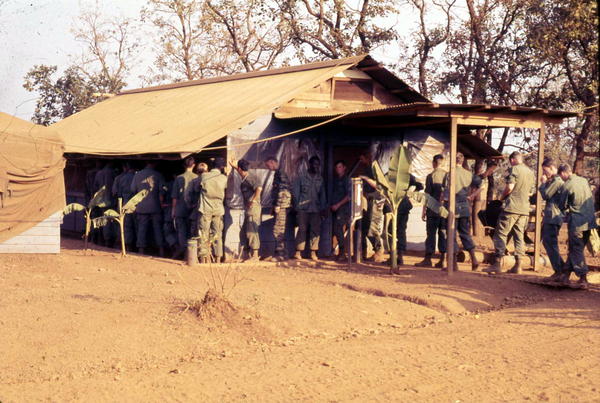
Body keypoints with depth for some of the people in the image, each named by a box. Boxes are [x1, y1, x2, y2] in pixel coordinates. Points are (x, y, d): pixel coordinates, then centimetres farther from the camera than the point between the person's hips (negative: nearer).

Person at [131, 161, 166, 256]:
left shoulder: (138, 175, 3)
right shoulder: (158, 175, -5)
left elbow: (133, 190, 8)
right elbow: (161, 191, -7)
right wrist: (162, 203, 4)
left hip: (141, 207, 2)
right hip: (155, 207, -1)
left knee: (141, 228, 6)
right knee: (158, 228, 4)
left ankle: (141, 250, 3)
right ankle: (161, 251, 5)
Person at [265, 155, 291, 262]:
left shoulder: (280, 173, -11)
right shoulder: (277, 174, 20)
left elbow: (282, 190, -19)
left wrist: (278, 205, -21)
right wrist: (274, 207, 23)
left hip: (281, 206, -10)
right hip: (279, 206, 10)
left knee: (278, 230, -11)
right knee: (280, 231, 12)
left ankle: (280, 254, -11)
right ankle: (282, 253, 15)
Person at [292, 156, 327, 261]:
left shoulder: (320, 179, 16)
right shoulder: (301, 177, 5)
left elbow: (322, 194, 18)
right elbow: (295, 193, 5)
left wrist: (323, 208, 9)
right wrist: (297, 206, -1)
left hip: (316, 209, 3)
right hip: (303, 209, -3)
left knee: (316, 230, -2)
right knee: (302, 229, -7)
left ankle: (313, 252, 3)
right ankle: (298, 251, -1)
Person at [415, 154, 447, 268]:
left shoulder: (431, 176, -7)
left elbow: (427, 195, -8)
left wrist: (424, 211, -3)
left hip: (433, 210, -4)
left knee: (431, 234, 0)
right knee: (443, 233, 7)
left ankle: (428, 259, 2)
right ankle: (442, 260, 5)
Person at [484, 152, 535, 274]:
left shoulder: (514, 169, -5)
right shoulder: (531, 173, 16)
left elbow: (510, 187, -15)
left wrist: (502, 197, 1)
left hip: (511, 207, -7)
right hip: (524, 209, 7)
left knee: (500, 234, -4)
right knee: (519, 237, 8)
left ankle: (497, 264, -9)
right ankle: (517, 266, 6)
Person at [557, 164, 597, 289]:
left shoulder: (566, 186, -13)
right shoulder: (584, 181, 8)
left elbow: (562, 206, -5)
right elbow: (592, 200, 20)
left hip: (577, 223, -7)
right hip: (589, 221, 7)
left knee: (576, 250, 1)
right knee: (573, 249, 16)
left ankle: (583, 279, -4)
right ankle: (567, 274, 20)